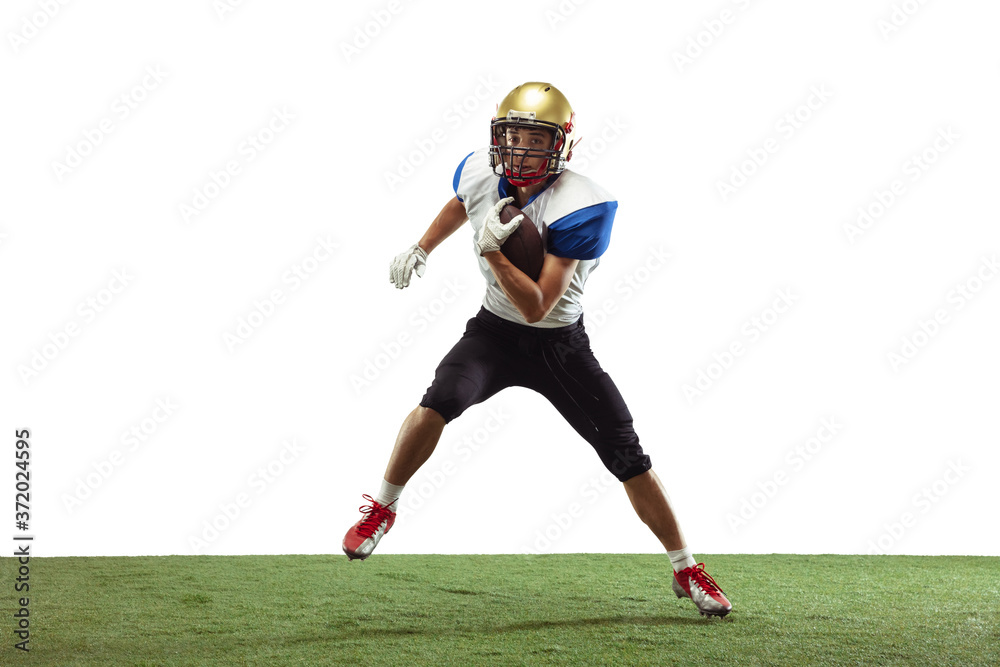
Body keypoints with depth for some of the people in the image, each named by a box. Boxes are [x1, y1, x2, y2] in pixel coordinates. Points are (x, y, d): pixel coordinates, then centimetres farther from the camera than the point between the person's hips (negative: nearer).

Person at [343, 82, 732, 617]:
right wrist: (420, 249, 20)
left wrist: (491, 251, -38)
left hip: (559, 344, -2)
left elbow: (537, 307, -30)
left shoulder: (578, 207, -27)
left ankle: (686, 571, 10)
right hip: (494, 331, 2)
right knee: (437, 404, -27)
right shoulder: (480, 174, -12)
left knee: (628, 457, -6)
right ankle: (381, 510, -3)